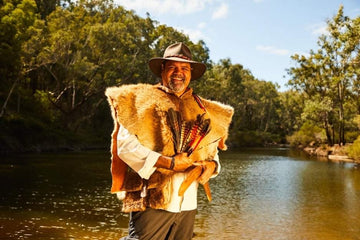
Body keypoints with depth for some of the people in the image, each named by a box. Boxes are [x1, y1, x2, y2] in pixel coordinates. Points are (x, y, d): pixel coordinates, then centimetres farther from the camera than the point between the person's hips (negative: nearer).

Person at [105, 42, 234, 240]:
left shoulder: (201, 109, 16)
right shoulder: (143, 102, 0)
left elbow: (212, 151, 22)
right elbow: (125, 146, -11)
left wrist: (211, 165, -2)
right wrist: (169, 163, -17)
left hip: (188, 204, 5)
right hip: (152, 201, -5)